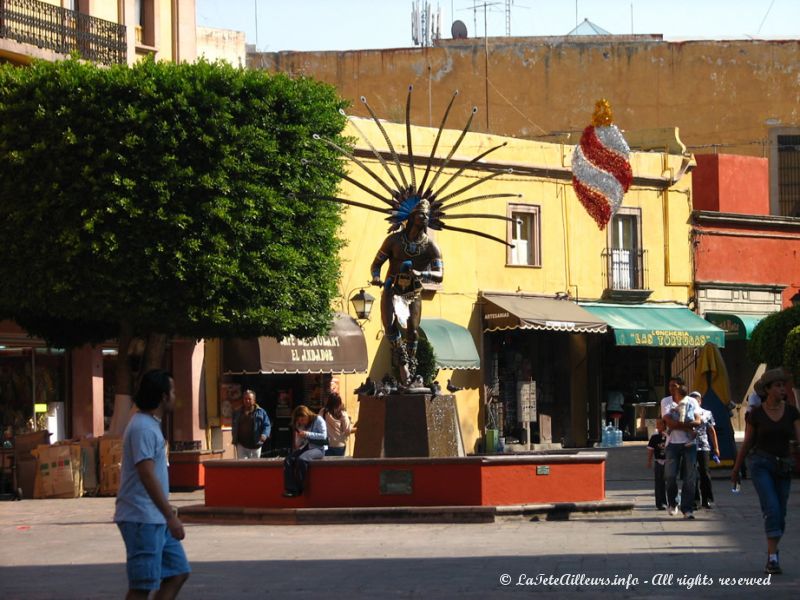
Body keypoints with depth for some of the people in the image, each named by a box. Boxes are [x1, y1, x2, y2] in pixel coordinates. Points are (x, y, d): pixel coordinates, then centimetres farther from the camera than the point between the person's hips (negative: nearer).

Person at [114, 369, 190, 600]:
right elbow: (147, 476, -23)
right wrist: (170, 516, -23)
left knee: (178, 572, 10)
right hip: (142, 519, -10)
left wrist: (168, 512, 25)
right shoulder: (142, 428, -17)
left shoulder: (151, 424, 15)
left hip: (156, 519, 10)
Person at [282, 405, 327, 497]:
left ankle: (301, 489, -22)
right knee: (288, 460, -22)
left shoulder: (318, 420, -5)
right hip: (304, 448, 6)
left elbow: (324, 436, -14)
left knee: (301, 459, -35)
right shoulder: (299, 425, 13)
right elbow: (298, 442, 17)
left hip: (318, 448, -6)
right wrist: (297, 445, -7)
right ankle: (291, 489, -27)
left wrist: (308, 434, -20)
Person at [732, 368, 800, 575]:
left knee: (780, 514, 7)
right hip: (761, 464, -3)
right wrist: (736, 470, 12)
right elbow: (746, 443, 6)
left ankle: (771, 551, 26)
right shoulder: (756, 413, -3)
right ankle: (773, 558, -20)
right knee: (772, 509, -19)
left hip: (783, 467, 3)